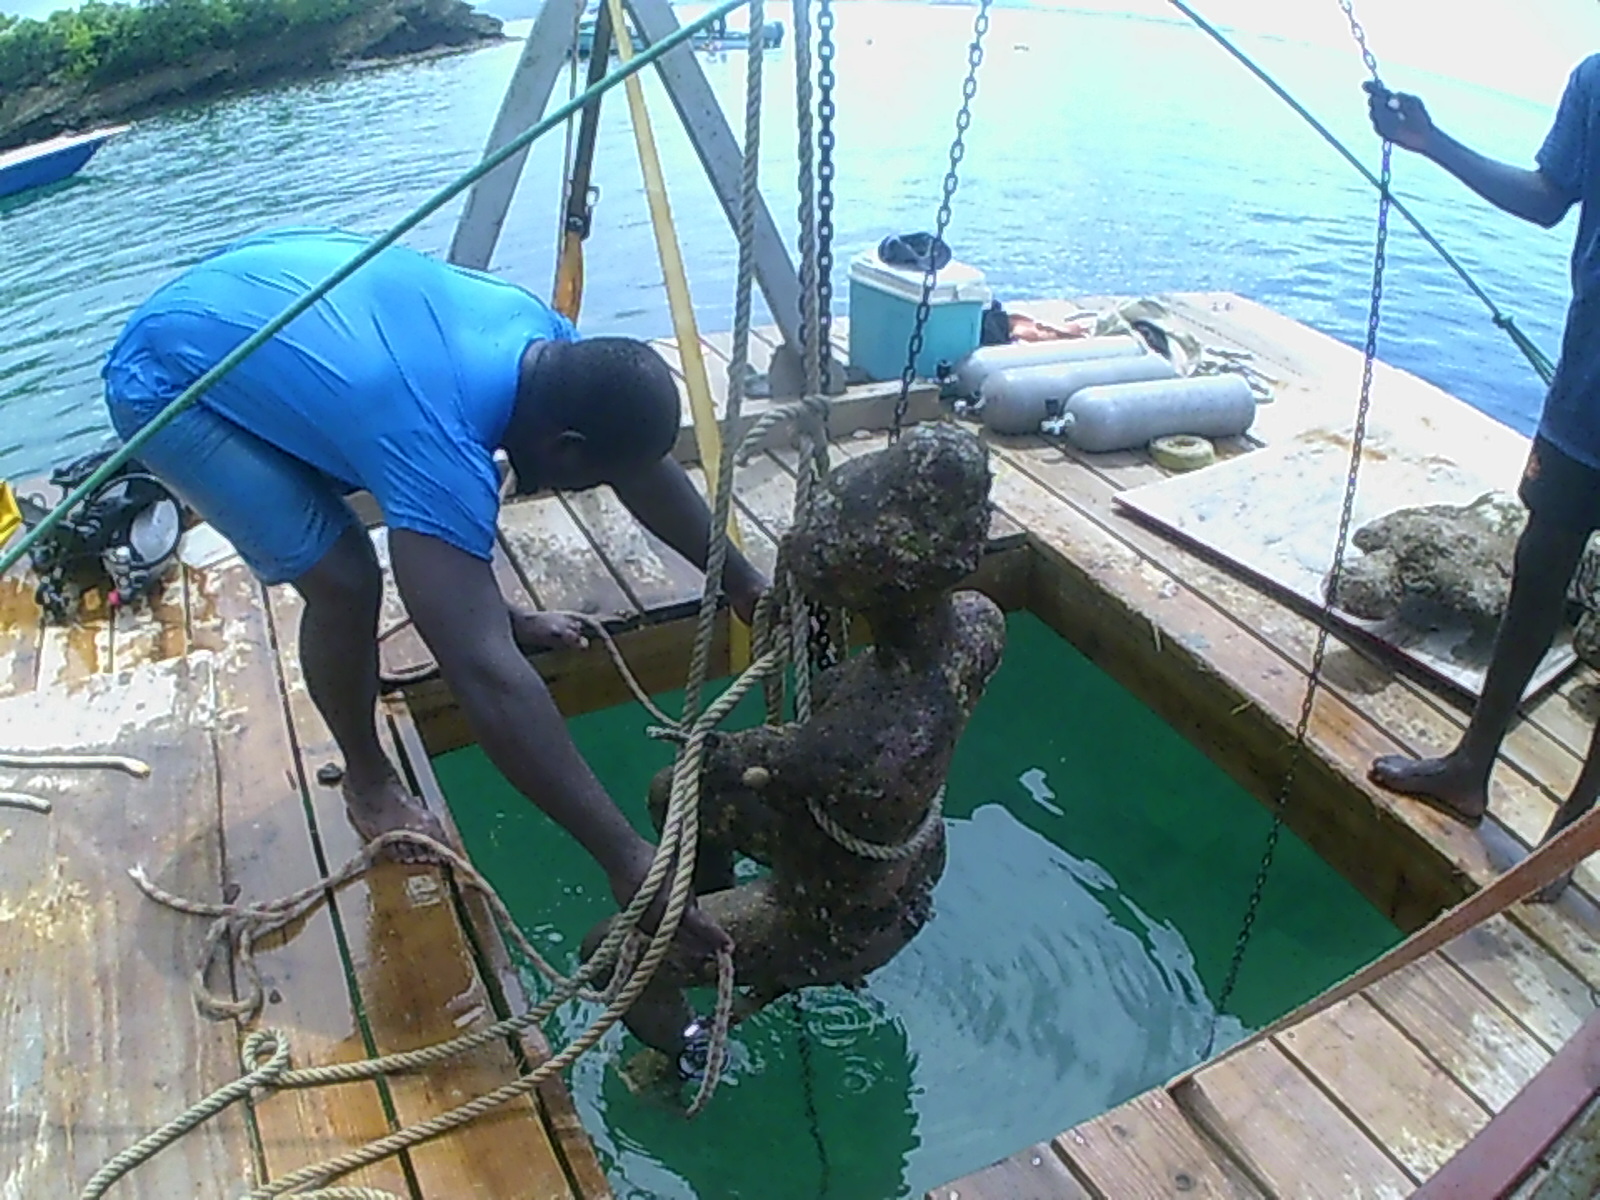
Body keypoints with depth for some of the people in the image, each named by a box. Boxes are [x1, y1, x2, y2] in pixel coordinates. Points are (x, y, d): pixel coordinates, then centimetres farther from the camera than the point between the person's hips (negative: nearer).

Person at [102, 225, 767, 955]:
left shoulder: (548, 341, -17)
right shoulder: (438, 443, -40)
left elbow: (643, 463, -1)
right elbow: (487, 678, -46)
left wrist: (743, 583, 3)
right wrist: (622, 856, -45)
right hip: (169, 386, -8)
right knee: (344, 579, -19)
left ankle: (493, 613, 40)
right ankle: (368, 782, 5)